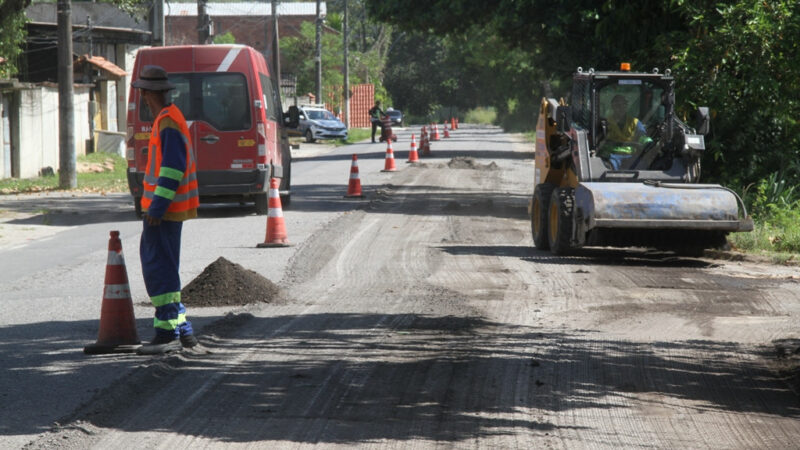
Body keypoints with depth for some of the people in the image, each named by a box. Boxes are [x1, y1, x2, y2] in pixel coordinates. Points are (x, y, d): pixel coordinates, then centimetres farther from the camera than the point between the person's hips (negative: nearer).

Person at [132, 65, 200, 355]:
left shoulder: (168, 122, -15)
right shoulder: (167, 118, 17)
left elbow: (173, 168, -22)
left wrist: (157, 206, -24)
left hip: (163, 209, -11)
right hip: (166, 208, 11)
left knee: (158, 269, -10)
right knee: (161, 268, 14)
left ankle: (168, 334, -10)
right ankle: (182, 330, 17)